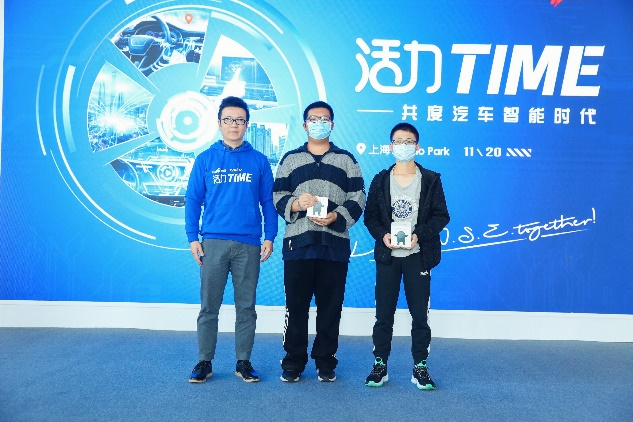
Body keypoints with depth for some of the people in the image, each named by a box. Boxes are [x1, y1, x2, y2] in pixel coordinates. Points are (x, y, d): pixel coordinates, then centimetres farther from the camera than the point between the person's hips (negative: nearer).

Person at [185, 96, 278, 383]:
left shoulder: (259, 161, 7)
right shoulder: (205, 159, 6)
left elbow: (268, 201, 7)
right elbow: (193, 200, 6)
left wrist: (270, 237, 0)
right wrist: (192, 238, -1)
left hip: (249, 245, 0)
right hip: (213, 242, 0)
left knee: (246, 307, 7)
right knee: (209, 306, 5)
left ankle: (243, 362, 18)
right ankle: (204, 362, 17)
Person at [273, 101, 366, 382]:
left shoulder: (346, 160, 12)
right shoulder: (290, 159, 14)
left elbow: (357, 199, 5)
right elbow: (278, 197, 8)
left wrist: (337, 217, -12)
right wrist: (296, 204, -13)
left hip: (334, 245, 0)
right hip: (297, 243, 0)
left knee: (330, 307, 4)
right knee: (296, 306, 3)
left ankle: (326, 362, 17)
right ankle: (293, 362, 16)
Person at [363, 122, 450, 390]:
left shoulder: (430, 180, 3)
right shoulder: (380, 180, 7)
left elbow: (441, 215, 0)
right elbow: (370, 215, 6)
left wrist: (419, 235, -15)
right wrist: (383, 235, -12)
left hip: (418, 255, -1)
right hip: (387, 256, 1)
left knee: (420, 314, 4)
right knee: (383, 314, 6)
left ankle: (420, 367, 16)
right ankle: (380, 365, 17)